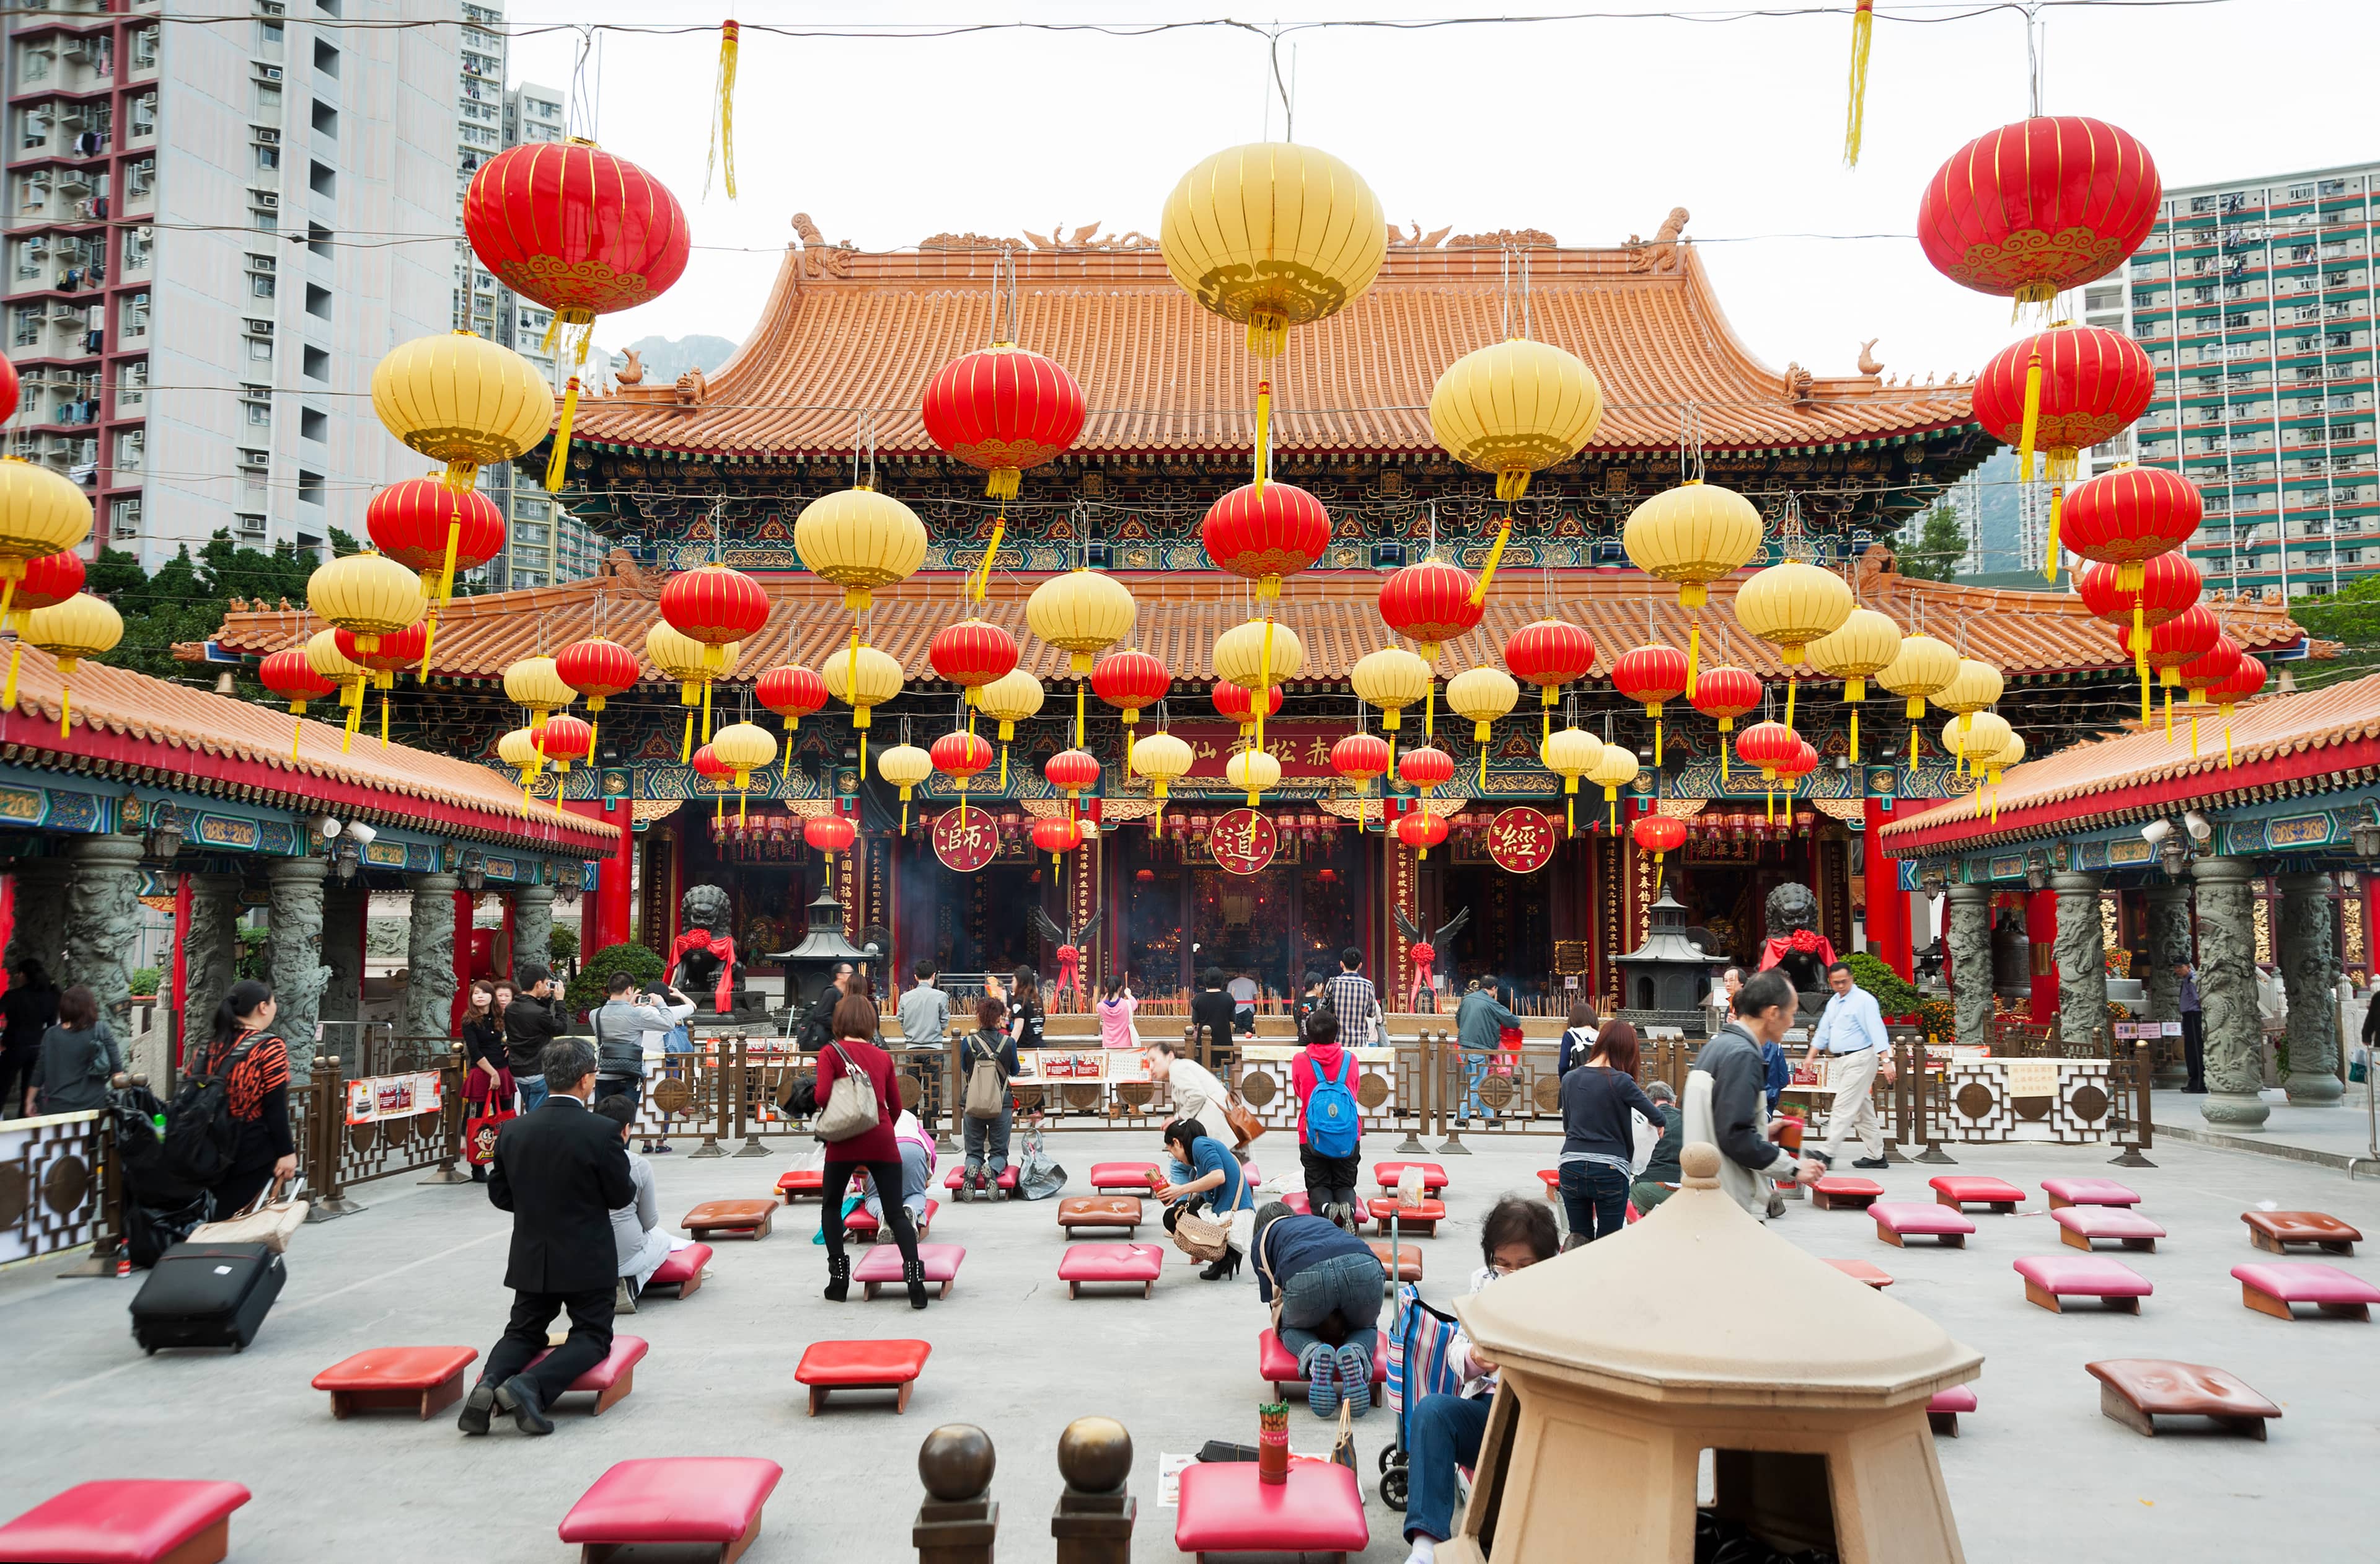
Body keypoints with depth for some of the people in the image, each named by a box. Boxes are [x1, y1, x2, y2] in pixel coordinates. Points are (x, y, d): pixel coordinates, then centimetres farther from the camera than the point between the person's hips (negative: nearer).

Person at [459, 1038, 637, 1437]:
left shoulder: (513, 1131, -5)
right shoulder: (603, 1131, -19)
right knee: (592, 1336, 8)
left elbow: (499, 1194, 4)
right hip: (588, 1260, -4)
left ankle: (489, 1382, -8)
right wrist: (620, 1154, 9)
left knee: (523, 1333, 22)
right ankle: (530, 1387, -17)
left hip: (531, 1259, 5)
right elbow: (622, 1195, -10)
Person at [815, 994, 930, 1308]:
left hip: (844, 1141, -2)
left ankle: (838, 1281, 16)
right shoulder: (883, 1057, 11)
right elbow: (896, 1106, 12)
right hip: (883, 1142, 2)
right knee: (896, 1214, 4)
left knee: (832, 1206, 20)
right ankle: (915, 1282, -13)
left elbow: (822, 1096, -12)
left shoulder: (831, 1052, 1)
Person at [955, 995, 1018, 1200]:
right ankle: (993, 1170, -22)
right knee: (999, 1152, 13)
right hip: (1002, 1103, 0)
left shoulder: (968, 1042, -8)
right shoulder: (1008, 1042, -8)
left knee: (974, 1152, 14)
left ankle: (971, 1169, -20)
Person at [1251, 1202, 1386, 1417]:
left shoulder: (1261, 1239, 34)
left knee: (1291, 1328, 31)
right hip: (1364, 1267, 2)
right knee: (1366, 1326, 33)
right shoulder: (1322, 1221, 44)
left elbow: (1275, 1303, 31)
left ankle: (1314, 1355, -4)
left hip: (1306, 1275, -2)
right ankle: (1357, 1354, -3)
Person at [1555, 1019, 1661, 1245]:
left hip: (1571, 1167, 4)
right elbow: (1656, 1117, -3)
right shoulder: (1621, 1081, -9)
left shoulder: (1569, 1079, 6)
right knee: (1607, 1245, 7)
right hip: (1611, 1170, -3)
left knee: (1580, 1235, 17)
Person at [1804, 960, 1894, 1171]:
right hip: (1842, 1061, 9)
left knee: (1843, 1108, -11)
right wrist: (1811, 1057, 17)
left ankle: (1829, 1154, -12)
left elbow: (1877, 1031, -19)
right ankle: (1876, 1155, 18)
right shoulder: (1833, 1003, 15)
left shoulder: (1864, 1000, -11)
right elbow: (1823, 1032, 21)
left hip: (1860, 1059, -9)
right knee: (1862, 1111, 12)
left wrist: (1886, 1061, -26)